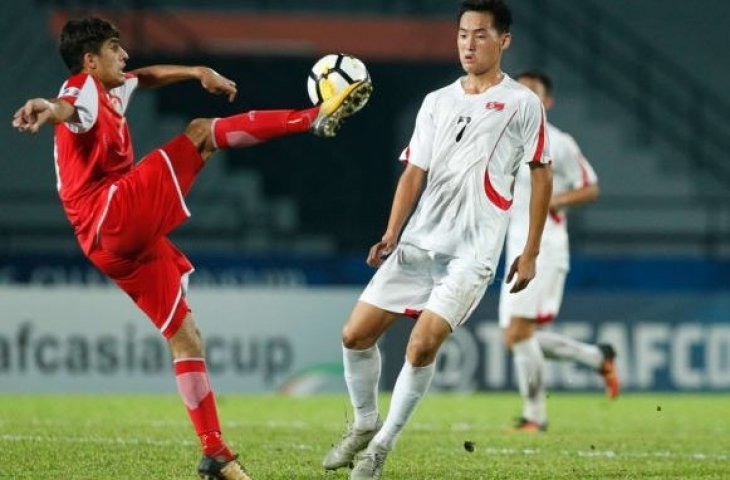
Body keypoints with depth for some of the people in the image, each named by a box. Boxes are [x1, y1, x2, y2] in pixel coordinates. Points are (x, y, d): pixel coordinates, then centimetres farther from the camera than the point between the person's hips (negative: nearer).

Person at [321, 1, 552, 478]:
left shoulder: (522, 103, 0)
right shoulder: (436, 102, 12)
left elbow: (542, 175, 3)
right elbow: (415, 172, 12)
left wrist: (530, 253, 0)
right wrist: (391, 234, -1)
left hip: (472, 251, -5)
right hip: (418, 242, 5)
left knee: (423, 343, -19)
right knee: (356, 334, 0)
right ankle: (364, 424, 23)